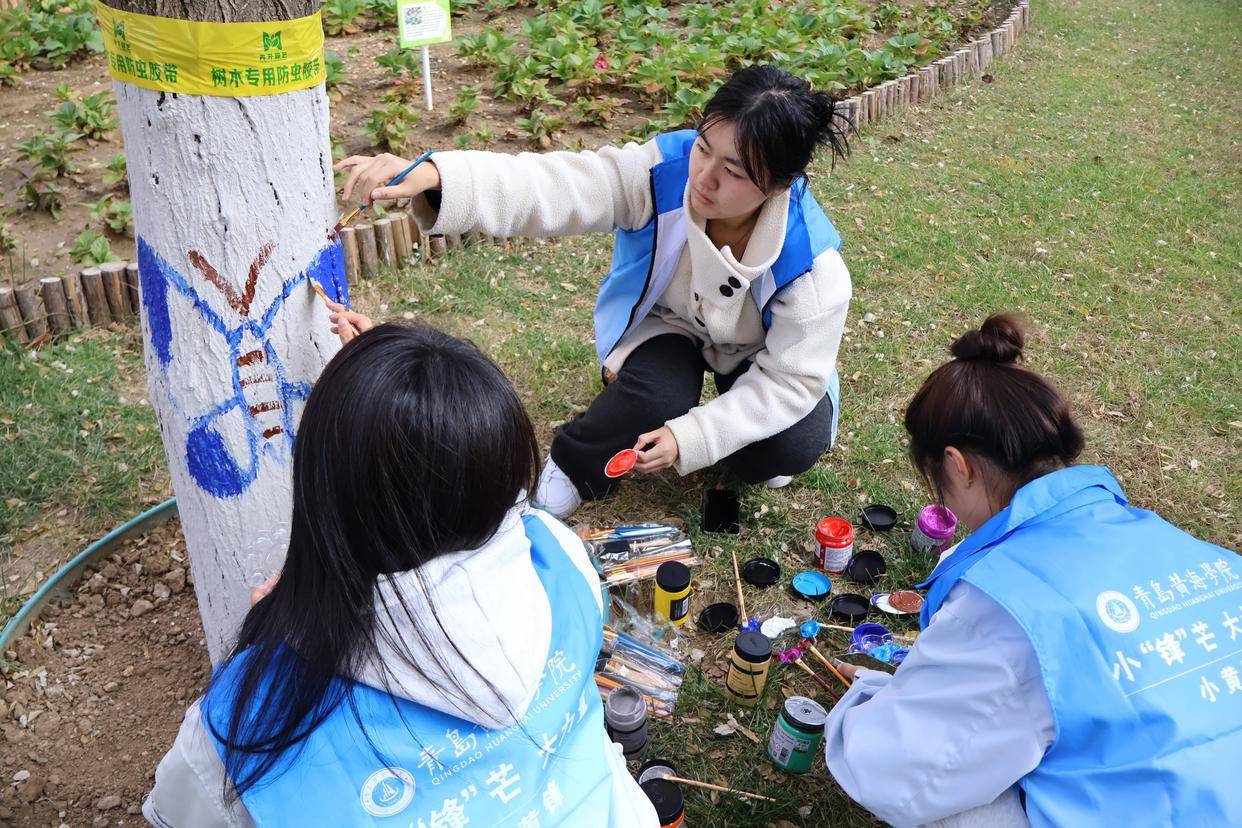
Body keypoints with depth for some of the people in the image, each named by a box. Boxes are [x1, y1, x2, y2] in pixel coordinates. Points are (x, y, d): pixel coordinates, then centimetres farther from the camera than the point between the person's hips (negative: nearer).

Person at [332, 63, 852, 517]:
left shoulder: (812, 262, -32)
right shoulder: (661, 171, -33)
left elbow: (791, 380, -24)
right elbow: (546, 187, -45)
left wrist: (690, 438, -34)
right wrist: (430, 176, -62)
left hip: (759, 353, 1)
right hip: (667, 323, 0)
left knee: (795, 446, -26)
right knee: (659, 396, -34)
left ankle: (746, 447, 14)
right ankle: (575, 463, -1)